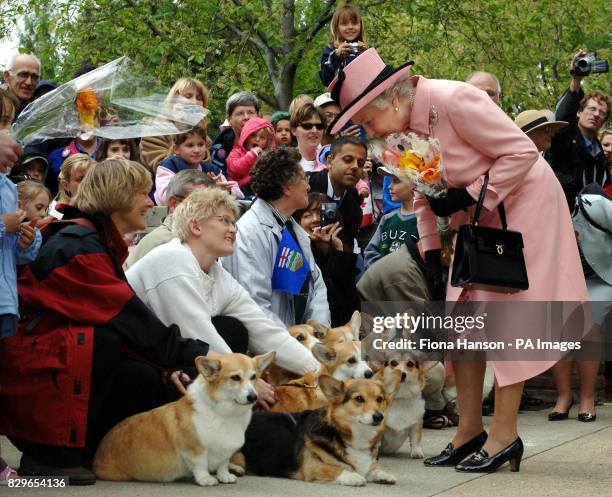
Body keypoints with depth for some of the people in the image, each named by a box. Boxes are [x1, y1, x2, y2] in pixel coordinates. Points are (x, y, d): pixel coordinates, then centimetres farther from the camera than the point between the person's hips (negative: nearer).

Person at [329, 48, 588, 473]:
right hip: (474, 213, 8)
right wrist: (431, 250, 3)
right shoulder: (404, 127, -3)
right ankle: (471, 430, 11)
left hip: (521, 199, -8)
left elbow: (523, 151, -24)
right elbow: (423, 194, 9)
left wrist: (469, 196, -25)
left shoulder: (455, 102, -28)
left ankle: (505, 434, -3)